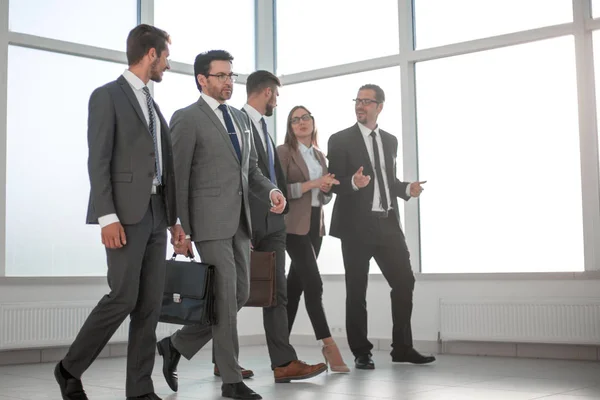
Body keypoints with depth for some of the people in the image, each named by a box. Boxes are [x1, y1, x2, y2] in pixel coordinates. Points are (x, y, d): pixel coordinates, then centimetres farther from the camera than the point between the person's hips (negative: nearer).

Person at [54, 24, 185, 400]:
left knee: (151, 304, 4)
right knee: (123, 298, -10)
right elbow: (99, 162, -10)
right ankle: (70, 369, 9)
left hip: (156, 213, 7)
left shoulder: (153, 106, 20)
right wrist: (108, 217, -18)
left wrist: (173, 218, 14)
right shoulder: (108, 96, -3)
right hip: (127, 213, -7)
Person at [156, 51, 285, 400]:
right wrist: (181, 231, -10)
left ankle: (177, 344, 26)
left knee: (239, 296, 10)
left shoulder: (241, 118, 18)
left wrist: (272, 191, -1)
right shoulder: (187, 119, -4)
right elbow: (178, 179, -7)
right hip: (210, 222, -8)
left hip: (239, 221, 8)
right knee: (225, 299, -5)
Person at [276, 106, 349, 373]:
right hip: (294, 225, -6)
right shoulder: (284, 152, -3)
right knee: (313, 283, -14)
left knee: (295, 283, 8)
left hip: (315, 225, 7)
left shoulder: (319, 156, 16)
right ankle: (328, 345, -12)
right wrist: (311, 183, -18)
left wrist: (326, 188, -3)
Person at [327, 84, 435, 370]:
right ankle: (361, 353, 13)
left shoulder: (390, 140, 15)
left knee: (404, 282, 4)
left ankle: (402, 348, 16)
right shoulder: (341, 140, -2)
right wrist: (353, 183, -27)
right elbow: (334, 183, -7)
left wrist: (407, 189, 2)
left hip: (388, 223, 5)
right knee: (356, 291, 2)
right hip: (356, 225, -5)